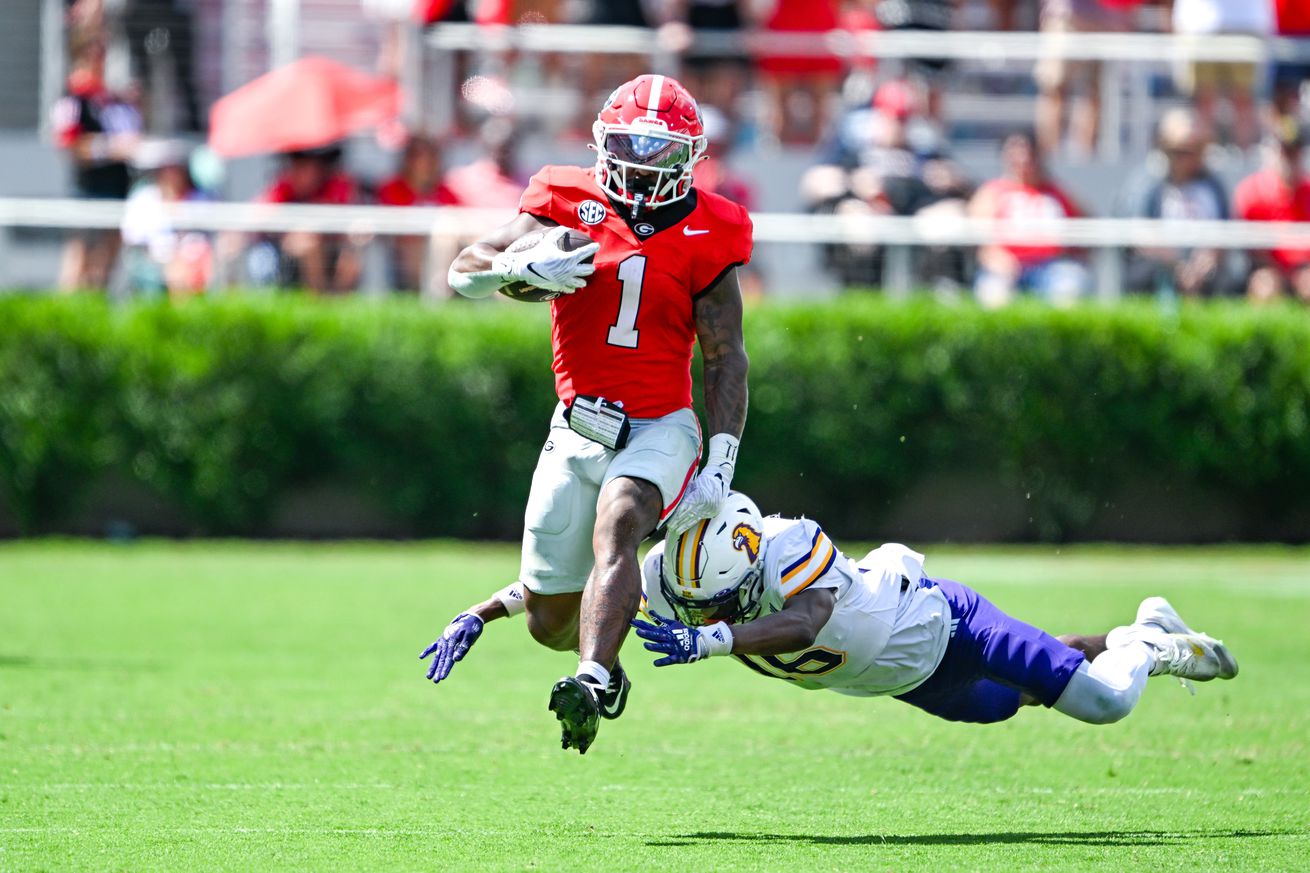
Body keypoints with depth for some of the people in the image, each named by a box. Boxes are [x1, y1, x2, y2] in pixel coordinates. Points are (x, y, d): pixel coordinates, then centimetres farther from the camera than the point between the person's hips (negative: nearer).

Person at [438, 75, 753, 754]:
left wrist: (720, 469, -9)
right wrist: (519, 266, -23)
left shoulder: (706, 235, -3)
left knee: (614, 527, -35)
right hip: (577, 427, 2)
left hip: (659, 427, -2)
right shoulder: (569, 203, 0)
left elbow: (725, 359, -1)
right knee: (549, 623, 4)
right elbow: (463, 274, -1)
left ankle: (594, 680, -48)